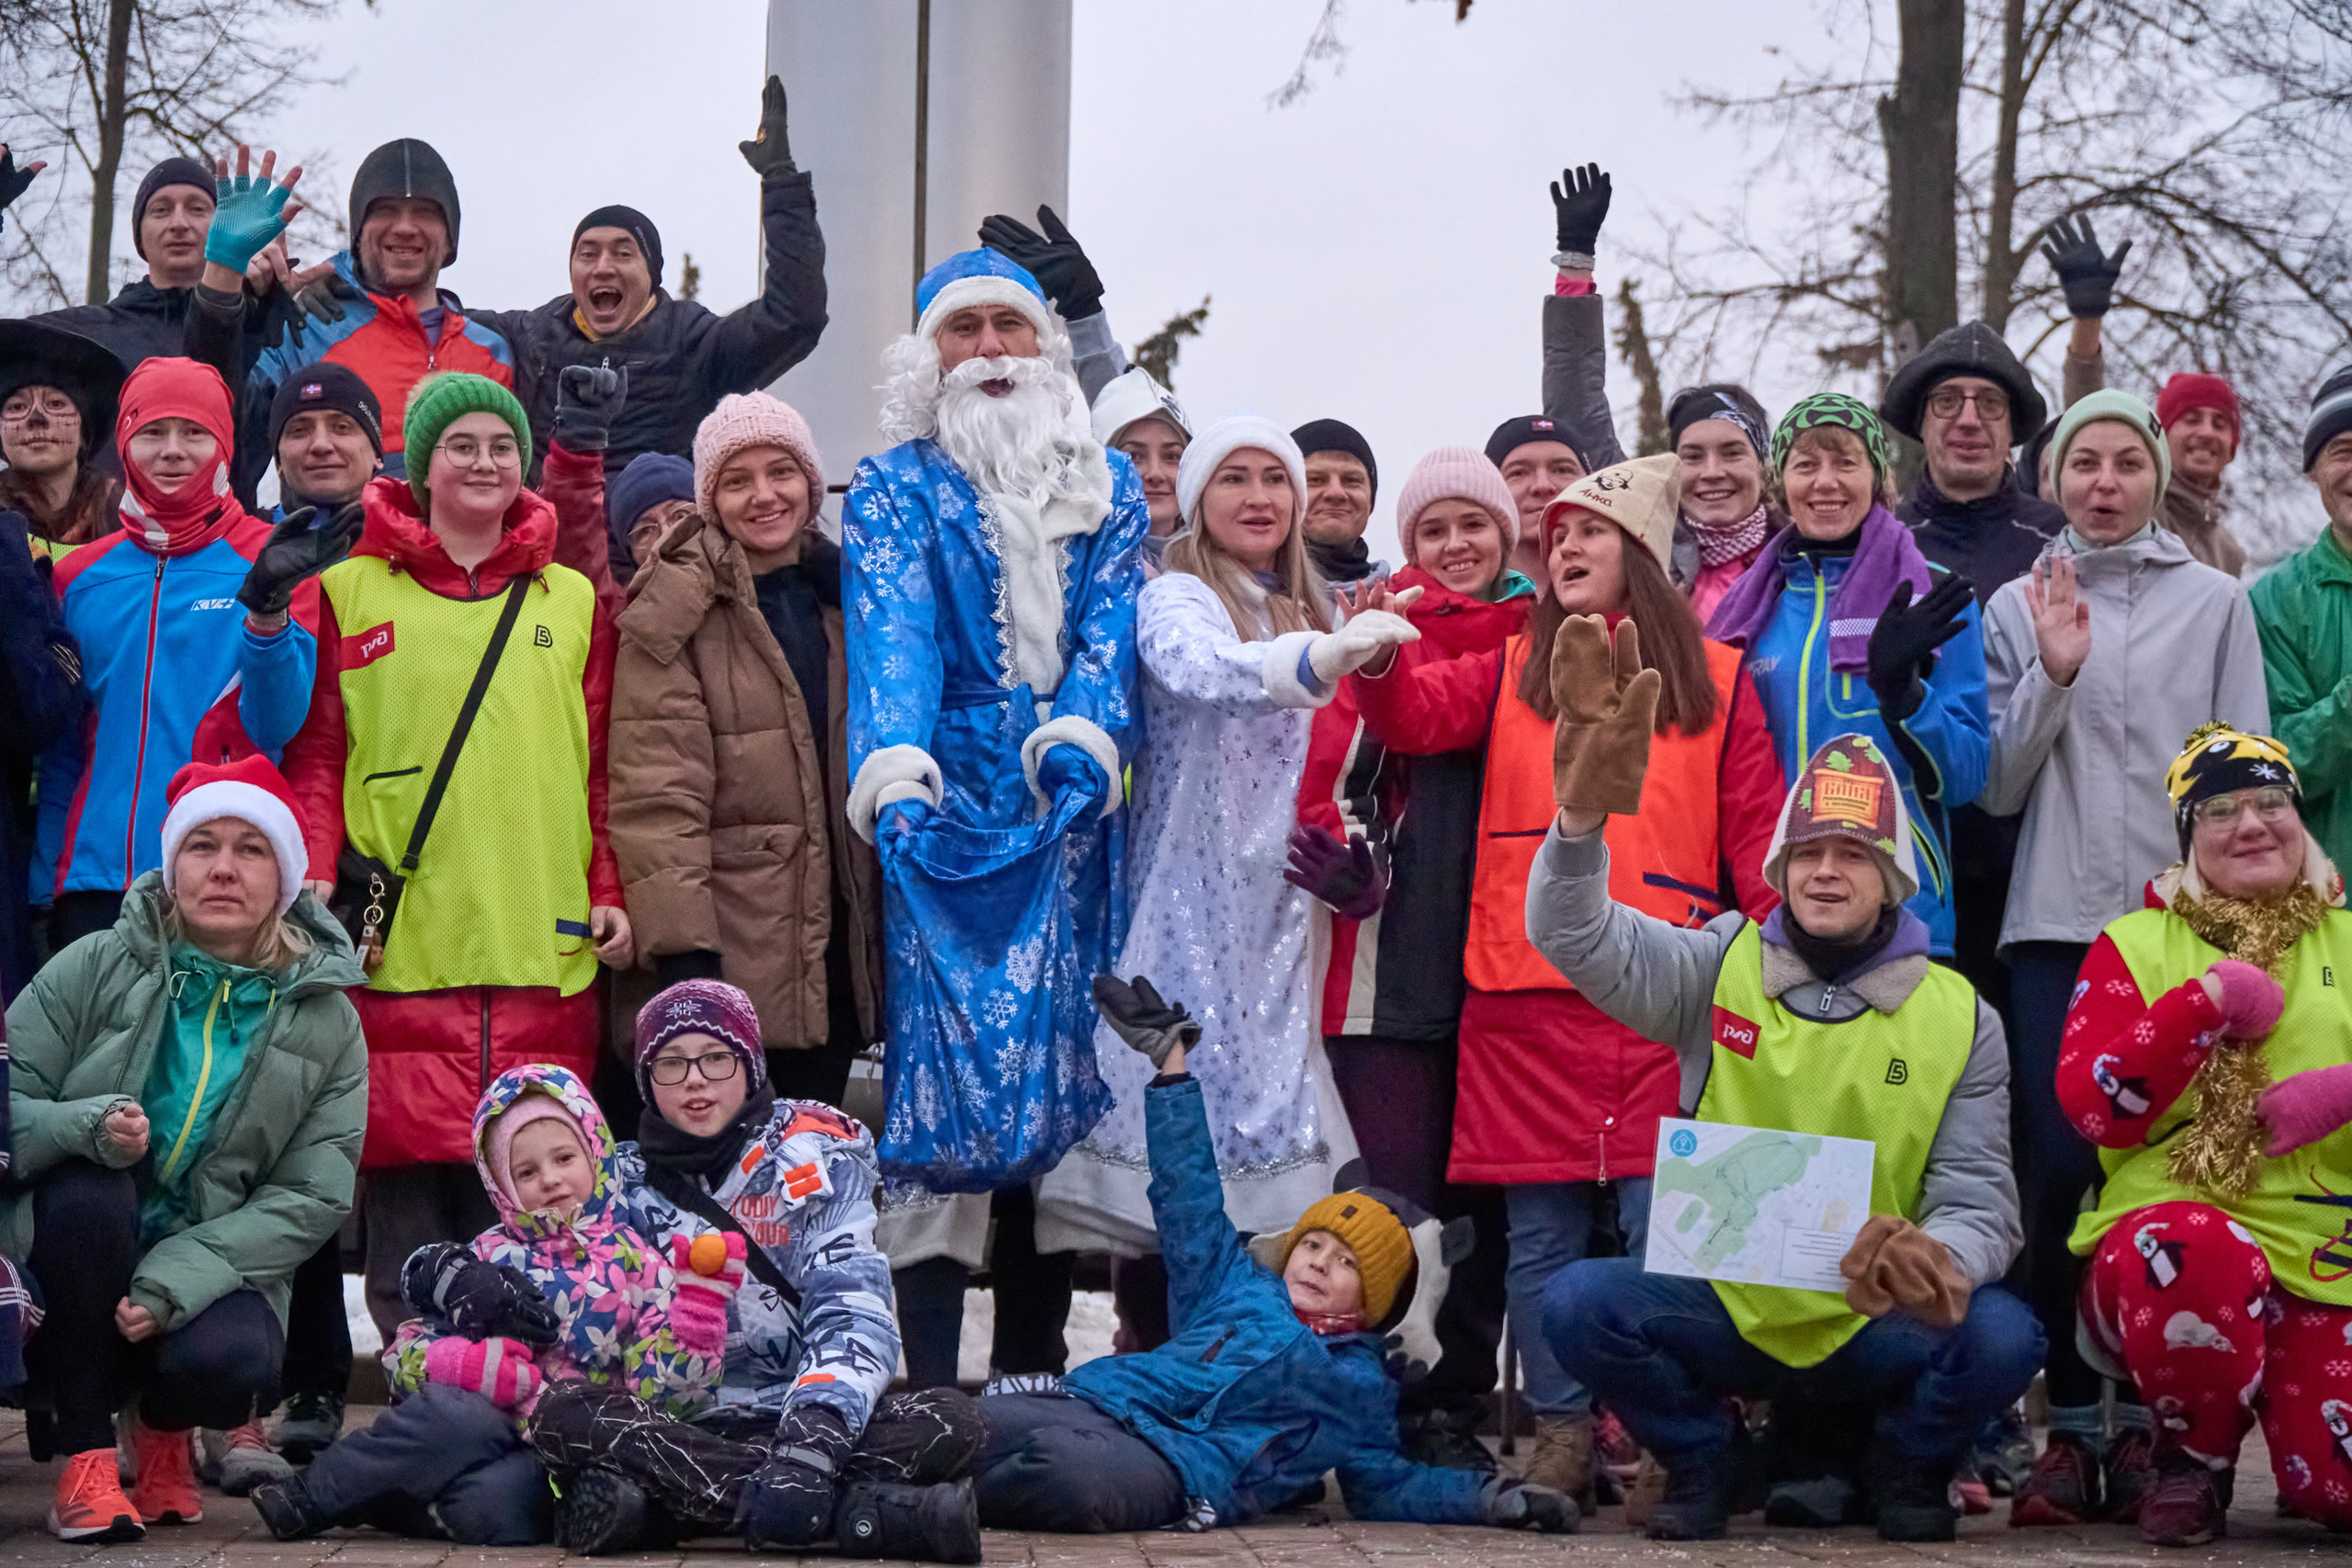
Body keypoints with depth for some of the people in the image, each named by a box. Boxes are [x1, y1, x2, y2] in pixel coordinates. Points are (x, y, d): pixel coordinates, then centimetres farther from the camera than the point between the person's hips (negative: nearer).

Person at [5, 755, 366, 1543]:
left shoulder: (326, 1019, 0)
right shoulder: (95, 968, -3)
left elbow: (311, 1198, -6)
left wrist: (175, 1281, -20)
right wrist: (88, 1126, -30)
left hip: (212, 1272, 0)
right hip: (77, 1268, 0)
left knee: (228, 1363, -33)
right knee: (84, 1185, -33)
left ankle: (163, 1425, 8)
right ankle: (83, 1456, -17)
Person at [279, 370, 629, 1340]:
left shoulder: (573, 600, 15)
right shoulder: (352, 589, 9)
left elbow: (601, 766, 15)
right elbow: (316, 755, 6)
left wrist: (609, 891, 5)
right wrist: (311, 880, -5)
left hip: (540, 939, 2)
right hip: (400, 938, -1)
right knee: (410, 1170, -4)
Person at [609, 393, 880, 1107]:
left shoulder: (840, 593, 13)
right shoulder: (675, 615, -7)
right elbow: (656, 793, -13)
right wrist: (680, 943, -19)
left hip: (840, 934, 6)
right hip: (734, 947, -6)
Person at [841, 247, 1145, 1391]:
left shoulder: (1106, 485, 16)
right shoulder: (894, 487, 8)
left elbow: (1109, 631, 2)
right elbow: (891, 636, -8)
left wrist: (1079, 739, -18)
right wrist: (895, 769, -25)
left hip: (1068, 819, 3)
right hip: (944, 813, -2)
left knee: (1061, 1069, 0)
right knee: (941, 1071, -10)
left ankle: (1033, 1371, 6)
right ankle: (929, 1378, -11)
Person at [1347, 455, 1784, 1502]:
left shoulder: (1715, 679, 11)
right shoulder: (1512, 670, 16)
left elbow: (1756, 834, 8)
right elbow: (1413, 718, 0)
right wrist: (1376, 661, -21)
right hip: (1526, 996, 2)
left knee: (1663, 1230, -7)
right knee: (1541, 1235, 4)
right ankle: (1561, 1440, 12)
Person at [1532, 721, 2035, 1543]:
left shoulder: (1961, 1019, 0)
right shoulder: (1719, 970, 0)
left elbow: (1980, 1200, -3)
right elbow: (1577, 936, -14)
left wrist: (1941, 1260, -29)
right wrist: (1583, 813, -35)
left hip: (1880, 1326, 0)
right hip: (1726, 1312, 0)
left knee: (2001, 1336, -30)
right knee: (1580, 1303, -27)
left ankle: (1910, 1468, 6)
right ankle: (1700, 1462, 5)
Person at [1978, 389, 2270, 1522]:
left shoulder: (2215, 602, 8)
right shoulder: (2016, 607, 9)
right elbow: (1997, 787, 4)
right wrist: (2053, 676, -9)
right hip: (2055, 924, 0)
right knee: (2057, 1169, -6)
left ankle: (2148, 1419, 7)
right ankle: (2070, 1425, 1)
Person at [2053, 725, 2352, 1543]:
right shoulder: (2136, 945, 9)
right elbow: (2092, 1106, -4)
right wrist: (2209, 1001, -11)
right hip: (2178, 1221, -2)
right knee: (2198, 1260, -41)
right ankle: (2195, 1461, -9)